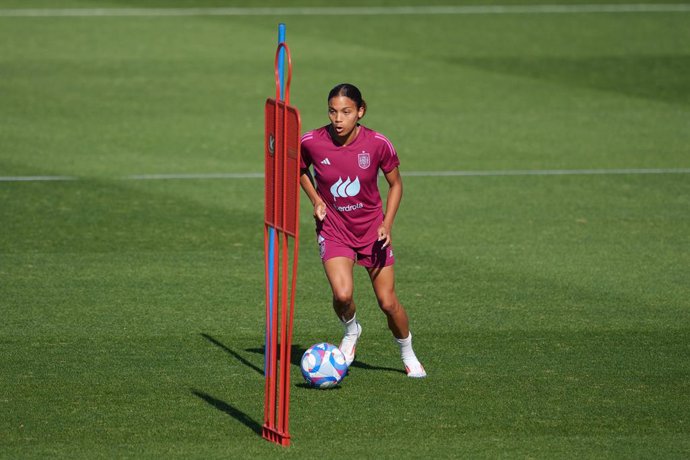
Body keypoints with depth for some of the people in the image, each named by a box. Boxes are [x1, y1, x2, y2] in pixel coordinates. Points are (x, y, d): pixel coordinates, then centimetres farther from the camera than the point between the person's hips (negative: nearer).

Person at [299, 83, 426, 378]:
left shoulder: (378, 144, -16)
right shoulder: (311, 143, -15)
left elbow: (395, 184, 0)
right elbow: (300, 169, 9)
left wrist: (386, 224, -11)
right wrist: (315, 200, -5)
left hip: (372, 229, 1)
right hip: (333, 229, 0)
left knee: (388, 303, 2)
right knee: (342, 294, -23)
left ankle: (407, 353, 31)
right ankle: (351, 331, 12)